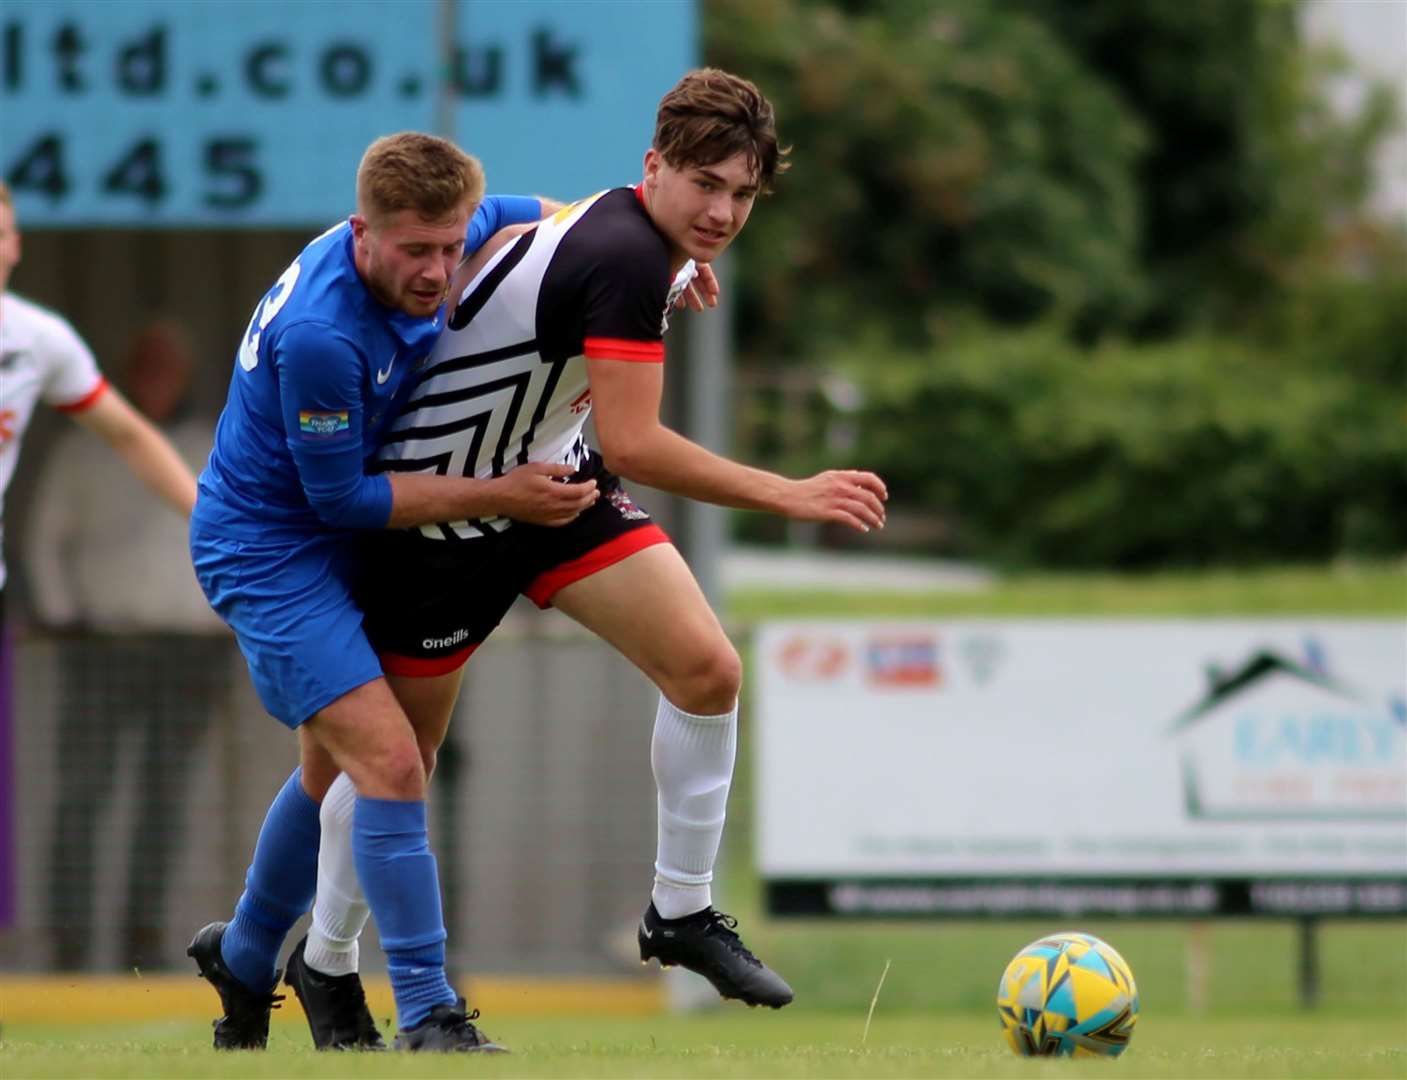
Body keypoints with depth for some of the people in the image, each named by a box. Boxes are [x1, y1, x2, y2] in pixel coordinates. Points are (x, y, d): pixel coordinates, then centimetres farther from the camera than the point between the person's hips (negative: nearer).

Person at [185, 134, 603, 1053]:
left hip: (327, 545, 9)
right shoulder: (320, 335, -35)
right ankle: (428, 1016, -20)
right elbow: (341, 497, -23)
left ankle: (244, 961, 44)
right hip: (268, 553, -9)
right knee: (389, 762, -21)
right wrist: (498, 495, -22)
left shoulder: (423, 249, -11)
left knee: (336, 770, 23)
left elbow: (519, 215, 15)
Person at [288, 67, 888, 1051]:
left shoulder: (627, 232, -3)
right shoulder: (627, 257, -31)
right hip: (438, 508, -9)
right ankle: (327, 963, 27)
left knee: (706, 669, -5)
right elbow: (633, 445, -36)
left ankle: (682, 913, 9)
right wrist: (788, 496, -33)